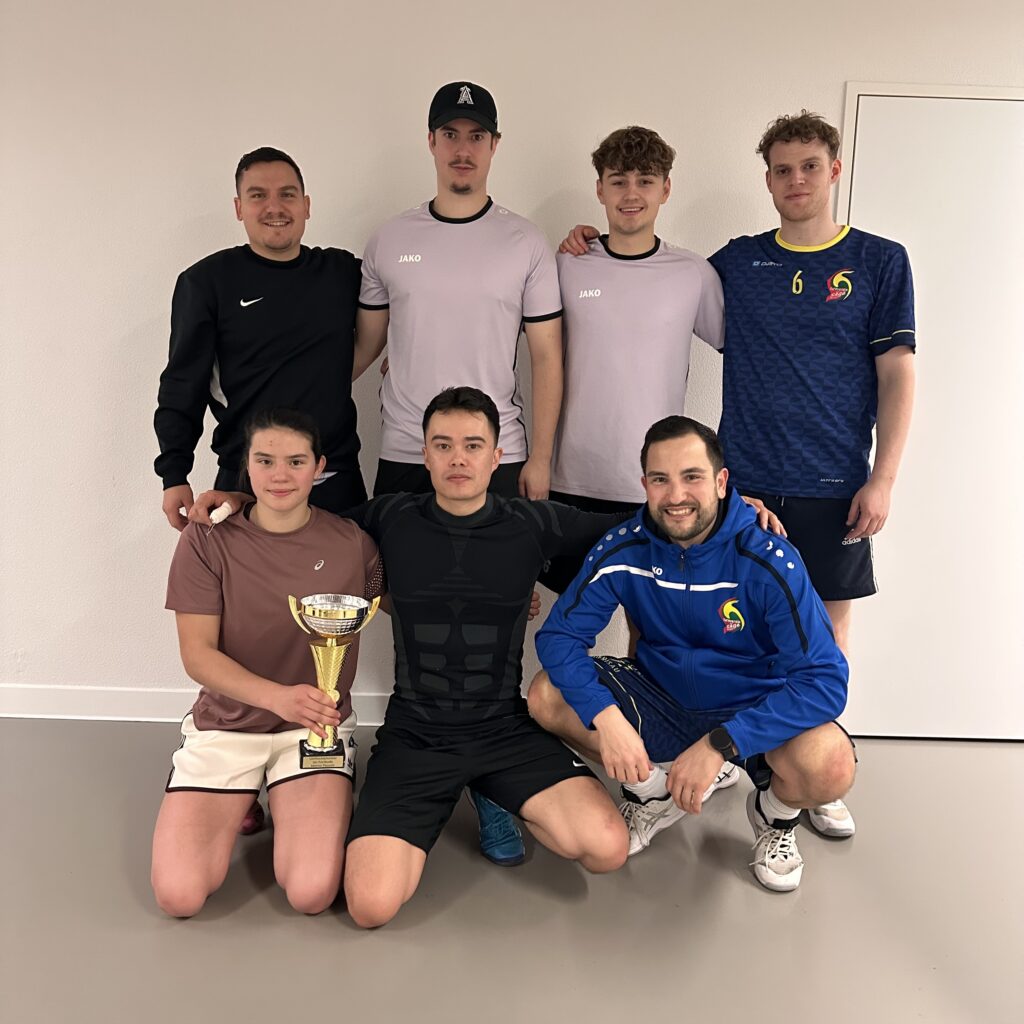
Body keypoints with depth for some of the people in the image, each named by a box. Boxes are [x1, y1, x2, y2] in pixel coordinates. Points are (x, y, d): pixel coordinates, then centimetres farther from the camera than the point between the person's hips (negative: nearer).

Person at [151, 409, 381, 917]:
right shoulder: (208, 539, -8)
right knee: (178, 895, -13)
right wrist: (277, 696, -27)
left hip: (317, 724, 0)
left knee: (312, 893, -18)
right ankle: (237, 803, 19)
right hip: (226, 723, 1)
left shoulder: (351, 542, -7)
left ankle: (308, 802, 15)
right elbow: (197, 654, -10)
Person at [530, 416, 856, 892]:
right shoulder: (623, 551, -13)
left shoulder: (768, 561, -23)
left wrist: (719, 745, -35)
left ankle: (775, 811, 6)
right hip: (660, 701, 3)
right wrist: (605, 715, -31)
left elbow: (825, 680, -27)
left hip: (753, 709, -3)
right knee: (547, 697, -18)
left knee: (830, 766, -34)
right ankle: (654, 788, 9)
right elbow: (559, 635, -12)